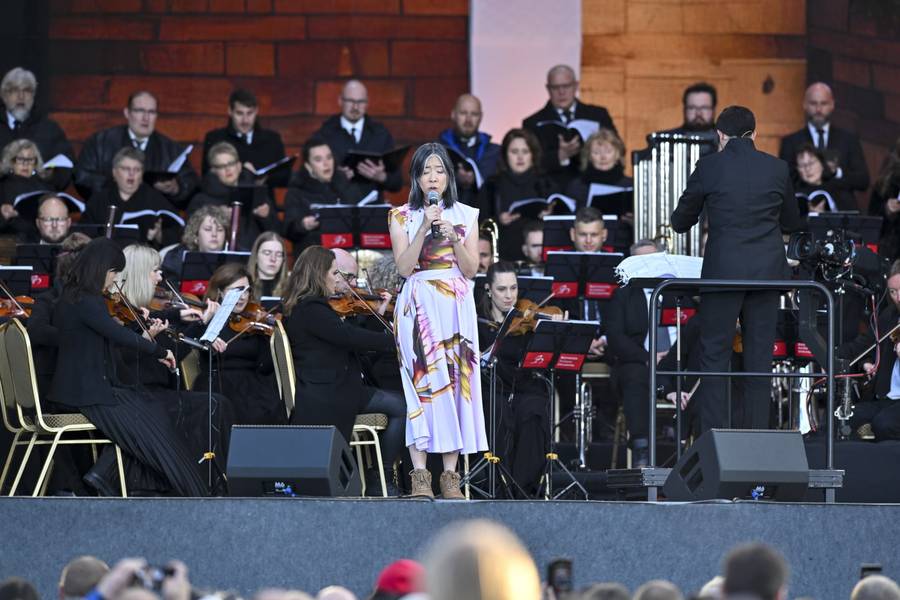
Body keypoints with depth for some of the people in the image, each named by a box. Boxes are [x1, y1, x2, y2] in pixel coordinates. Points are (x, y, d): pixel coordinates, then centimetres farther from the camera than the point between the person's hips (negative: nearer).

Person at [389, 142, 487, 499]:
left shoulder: (465, 216, 11)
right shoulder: (402, 216, 6)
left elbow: (471, 269, 4)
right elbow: (404, 267, -5)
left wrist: (453, 237, -11)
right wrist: (425, 228, -13)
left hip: (456, 306, 2)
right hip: (418, 306, -2)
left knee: (456, 381, -3)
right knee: (421, 382, -9)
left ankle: (450, 476, -2)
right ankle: (420, 476, -10)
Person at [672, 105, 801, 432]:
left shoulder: (710, 166, -4)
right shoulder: (777, 168, 3)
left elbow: (680, 221, 6)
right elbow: (791, 222, 16)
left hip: (723, 270, -3)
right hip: (767, 271, 3)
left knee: (714, 355, 3)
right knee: (759, 357, 8)